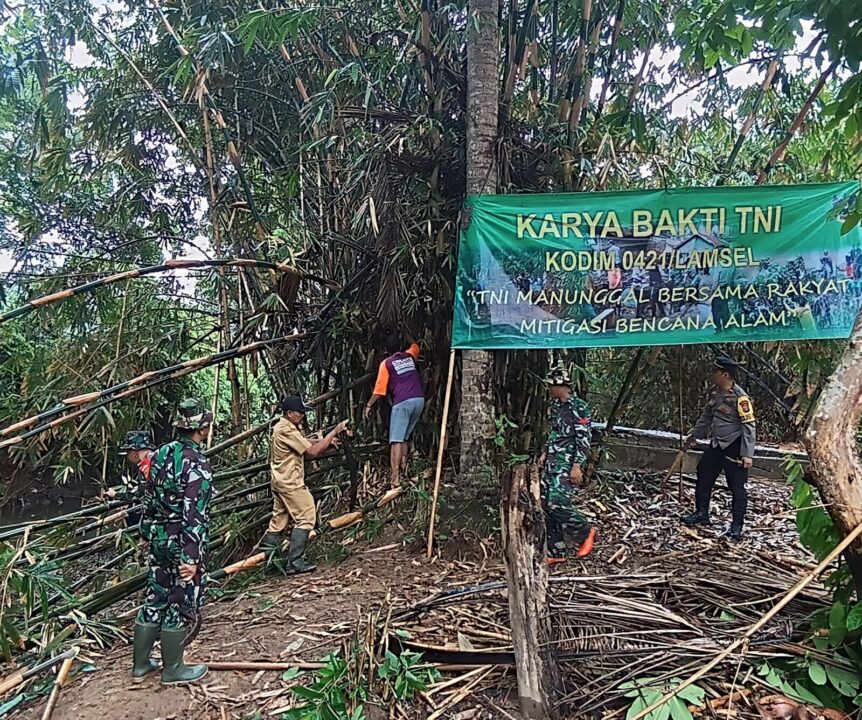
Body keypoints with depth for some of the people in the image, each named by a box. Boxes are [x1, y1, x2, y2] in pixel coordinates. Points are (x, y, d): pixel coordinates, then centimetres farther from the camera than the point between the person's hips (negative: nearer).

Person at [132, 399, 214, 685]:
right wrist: (191, 557, -23)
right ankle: (172, 670, 21)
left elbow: (150, 498, 12)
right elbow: (194, 514, -24)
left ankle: (140, 664, 31)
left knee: (154, 598, 18)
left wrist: (148, 531, 23)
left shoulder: (161, 453, 4)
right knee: (181, 605, 7)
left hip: (159, 538, 8)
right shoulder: (197, 464, -22)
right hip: (184, 543, -8)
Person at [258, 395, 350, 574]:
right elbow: (312, 451, -20)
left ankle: (270, 553, 20)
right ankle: (294, 562, -9)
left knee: (279, 519, 15)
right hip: (291, 483, -10)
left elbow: (306, 443, 16)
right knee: (305, 519, -7)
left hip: (280, 482, 10)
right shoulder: (287, 430, -20)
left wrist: (326, 440, 1)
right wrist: (334, 432, -17)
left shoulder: (281, 427, 13)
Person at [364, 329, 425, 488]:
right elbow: (415, 345, 43)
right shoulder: (410, 356, 18)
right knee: (405, 437, 17)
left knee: (396, 440, -8)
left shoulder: (386, 364, 4)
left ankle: (395, 477, -18)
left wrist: (369, 406, 8)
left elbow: (379, 389, -1)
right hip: (419, 400, 6)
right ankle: (402, 469, 15)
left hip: (403, 402, -5)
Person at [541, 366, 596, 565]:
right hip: (551, 462, 9)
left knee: (557, 502, -17)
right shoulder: (554, 405, 14)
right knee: (546, 504, 5)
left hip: (568, 463, -9)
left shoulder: (578, 407, -12)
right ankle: (556, 552, 13)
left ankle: (585, 533, 8)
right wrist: (545, 454, 22)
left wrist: (577, 466, -21)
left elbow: (584, 439, -16)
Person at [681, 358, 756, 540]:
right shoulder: (715, 394, 6)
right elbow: (706, 417, 20)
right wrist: (694, 434, 21)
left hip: (734, 448, -8)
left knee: (737, 487, 2)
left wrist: (747, 454, -21)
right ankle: (701, 514, 30)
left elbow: (749, 426, -19)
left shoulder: (740, 397, -19)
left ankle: (736, 525, 14)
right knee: (704, 478, 15)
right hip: (716, 445, 8)